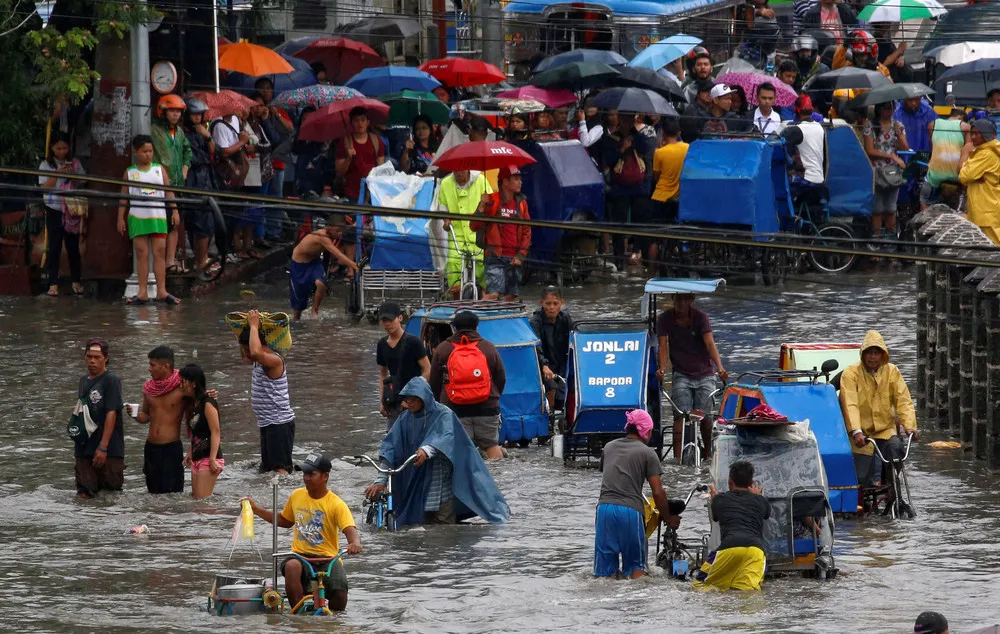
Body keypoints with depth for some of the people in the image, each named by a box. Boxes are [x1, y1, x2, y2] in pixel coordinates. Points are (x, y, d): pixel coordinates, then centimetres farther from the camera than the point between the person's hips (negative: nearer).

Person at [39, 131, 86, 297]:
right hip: (54, 210, -1)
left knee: (73, 247, 4)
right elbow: (44, 187, -5)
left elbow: (82, 185, 9)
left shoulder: (75, 164, 8)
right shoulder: (46, 165, 3)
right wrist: (57, 173, -14)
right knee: (54, 248, -2)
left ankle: (76, 282, 12)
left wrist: (72, 174, -8)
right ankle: (53, 284, -1)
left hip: (72, 211, 1)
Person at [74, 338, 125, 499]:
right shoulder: (84, 381, 14)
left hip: (109, 451, -7)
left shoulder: (111, 380, -7)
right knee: (85, 497, 4)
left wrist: (103, 448, -19)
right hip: (84, 449, 7)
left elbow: (111, 414, -14)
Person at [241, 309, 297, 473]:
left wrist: (254, 326, -25)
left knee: (280, 468, -16)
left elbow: (255, 352, -40)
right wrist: (245, 328, 17)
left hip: (280, 423, -10)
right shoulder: (261, 361, 12)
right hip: (267, 423, 10)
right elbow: (245, 357, 33)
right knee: (267, 469, 13)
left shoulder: (274, 361, -19)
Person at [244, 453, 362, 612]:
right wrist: (256, 510, 22)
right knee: (292, 566, -35)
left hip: (327, 558, -2)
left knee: (339, 593, -26)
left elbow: (350, 530, -19)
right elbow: (285, 521, 27)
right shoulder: (297, 496, 8)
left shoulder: (336, 504, -6)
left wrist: (355, 543, -43)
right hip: (301, 555, 2)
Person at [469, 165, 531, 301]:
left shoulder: (521, 203, 12)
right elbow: (474, 227, -6)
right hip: (495, 258, -5)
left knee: (510, 297, 3)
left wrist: (520, 255, 3)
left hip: (514, 259, 5)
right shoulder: (491, 201, -3)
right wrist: (482, 207, -20)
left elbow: (527, 232, 15)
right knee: (493, 294, -18)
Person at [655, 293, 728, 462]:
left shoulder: (700, 318, -5)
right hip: (681, 375, 0)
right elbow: (663, 346, -9)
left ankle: (708, 453, 17)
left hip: (705, 375, 0)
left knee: (706, 417, -3)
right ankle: (678, 456, -19)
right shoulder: (665, 319, -2)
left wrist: (720, 368, -30)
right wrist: (662, 368, -27)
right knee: (680, 416, -14)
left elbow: (710, 344, -16)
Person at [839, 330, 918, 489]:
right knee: (862, 478, -14)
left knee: (896, 447, -29)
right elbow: (850, 405, -21)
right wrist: (856, 432, -35)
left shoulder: (892, 372, 1)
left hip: (885, 430, 2)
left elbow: (903, 401, -6)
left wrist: (909, 426, -24)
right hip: (861, 435, -2)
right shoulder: (851, 373, -9)